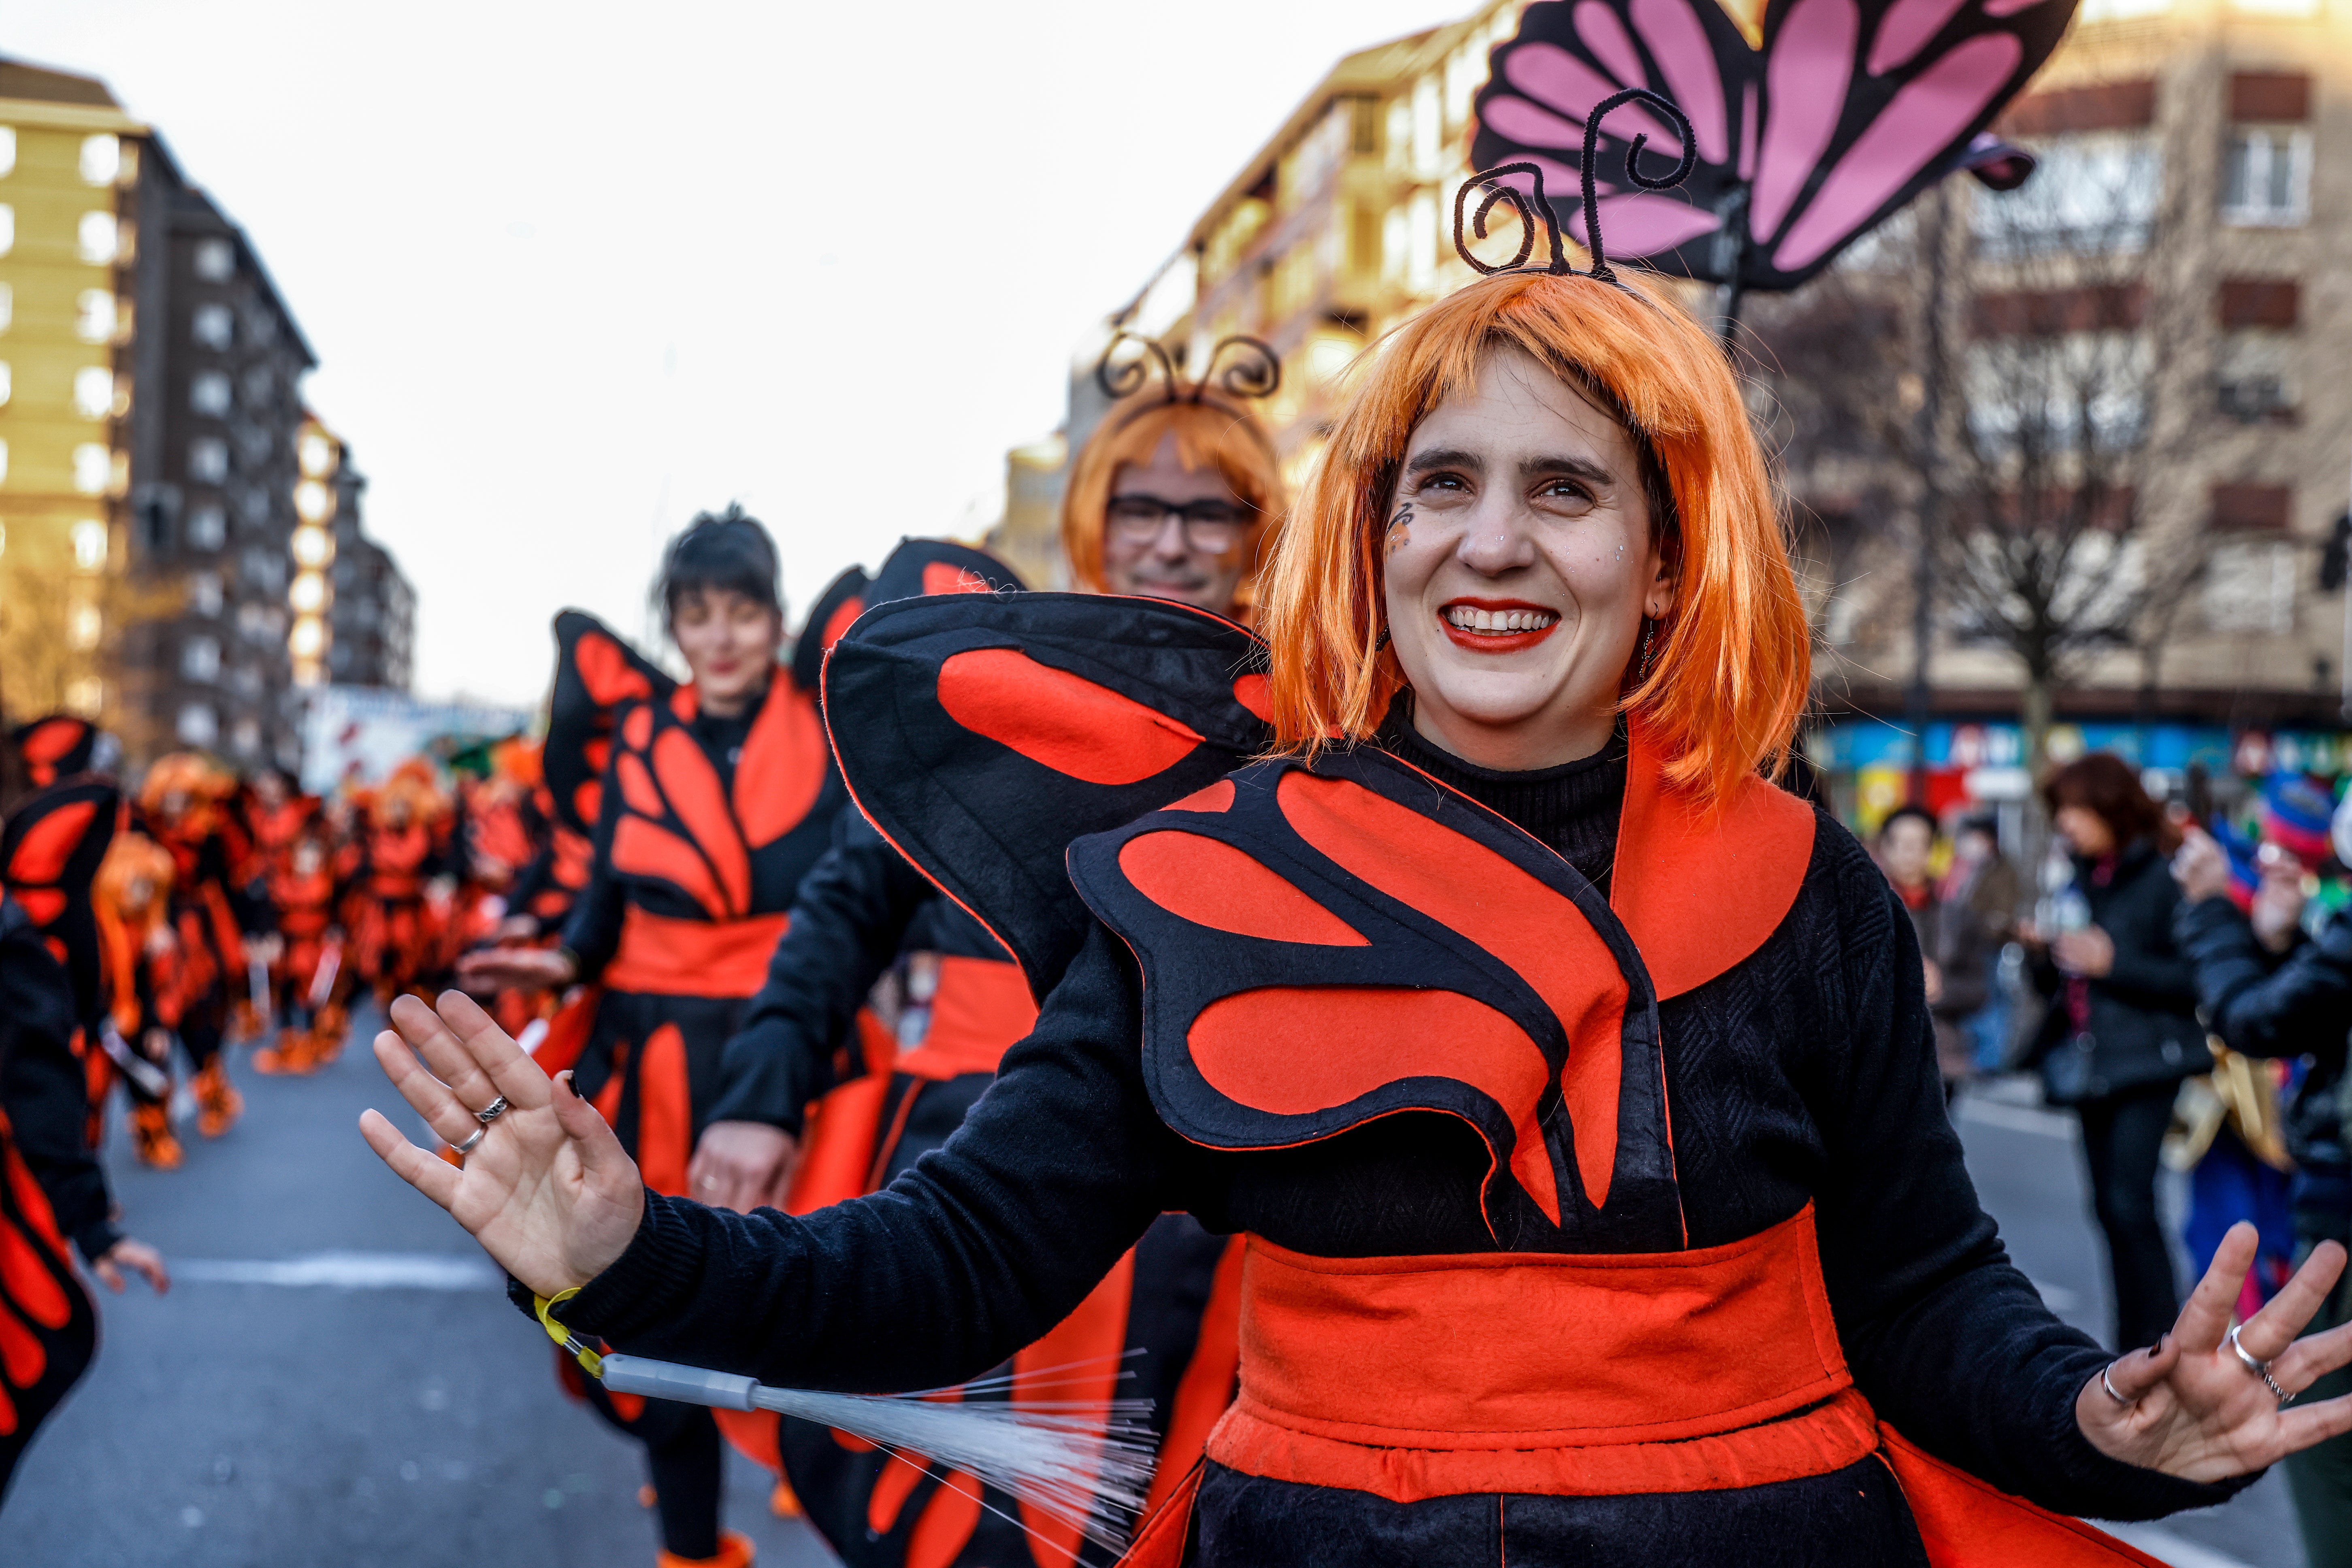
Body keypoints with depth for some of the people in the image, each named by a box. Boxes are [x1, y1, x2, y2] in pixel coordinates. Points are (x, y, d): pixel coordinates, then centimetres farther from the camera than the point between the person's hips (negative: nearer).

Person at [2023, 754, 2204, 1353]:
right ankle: (2132, 1343, 15)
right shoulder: (2081, 882, 16)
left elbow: (2196, 979, -12)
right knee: (2109, 1206, 8)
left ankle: (2161, 1341, -11)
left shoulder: (2165, 878, -6)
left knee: (2131, 1202, -16)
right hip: (2088, 1065, 7)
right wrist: (2043, 956, 2)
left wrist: (2114, 963, -17)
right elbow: (2059, 985, 22)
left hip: (2146, 1064, -7)